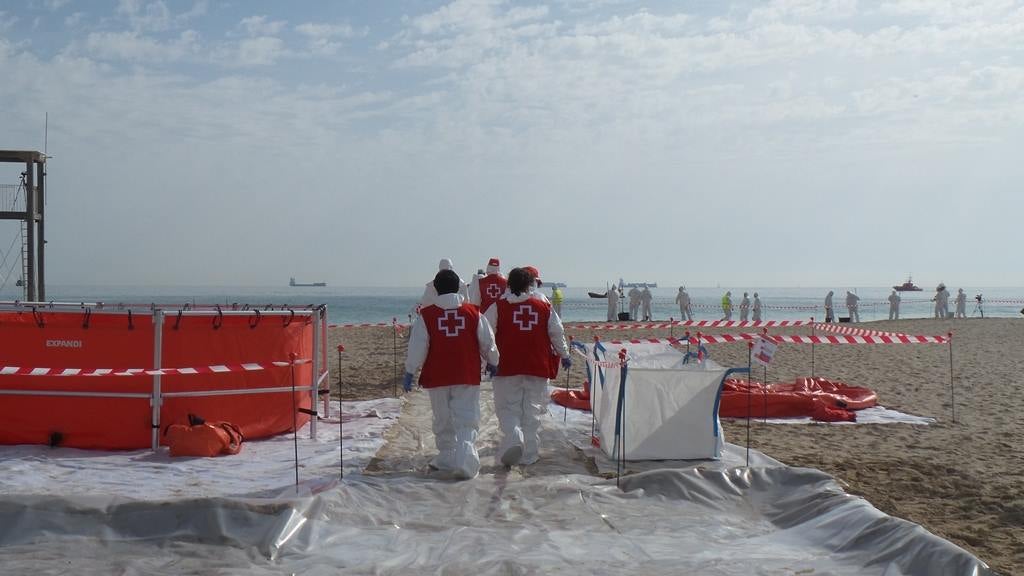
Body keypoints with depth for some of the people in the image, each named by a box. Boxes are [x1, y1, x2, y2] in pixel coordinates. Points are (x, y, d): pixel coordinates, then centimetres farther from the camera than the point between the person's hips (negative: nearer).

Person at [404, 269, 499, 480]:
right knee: (466, 420, 1)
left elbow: (417, 348, -2)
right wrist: (492, 363, 23)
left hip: (437, 378, 0)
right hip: (467, 376, 0)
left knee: (443, 420, 15)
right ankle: (465, 461, -13)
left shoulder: (426, 315, -4)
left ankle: (447, 458, 27)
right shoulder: (473, 312, 0)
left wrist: (409, 373, 7)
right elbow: (488, 343, 6)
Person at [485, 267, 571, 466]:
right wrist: (564, 355, 25)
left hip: (507, 367, -2)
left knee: (507, 409, 7)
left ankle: (513, 436, -21)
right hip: (538, 368, 2)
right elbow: (557, 333, 10)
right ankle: (529, 454, 14)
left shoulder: (499, 306, -2)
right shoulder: (544, 307, 4)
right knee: (532, 411, 11)